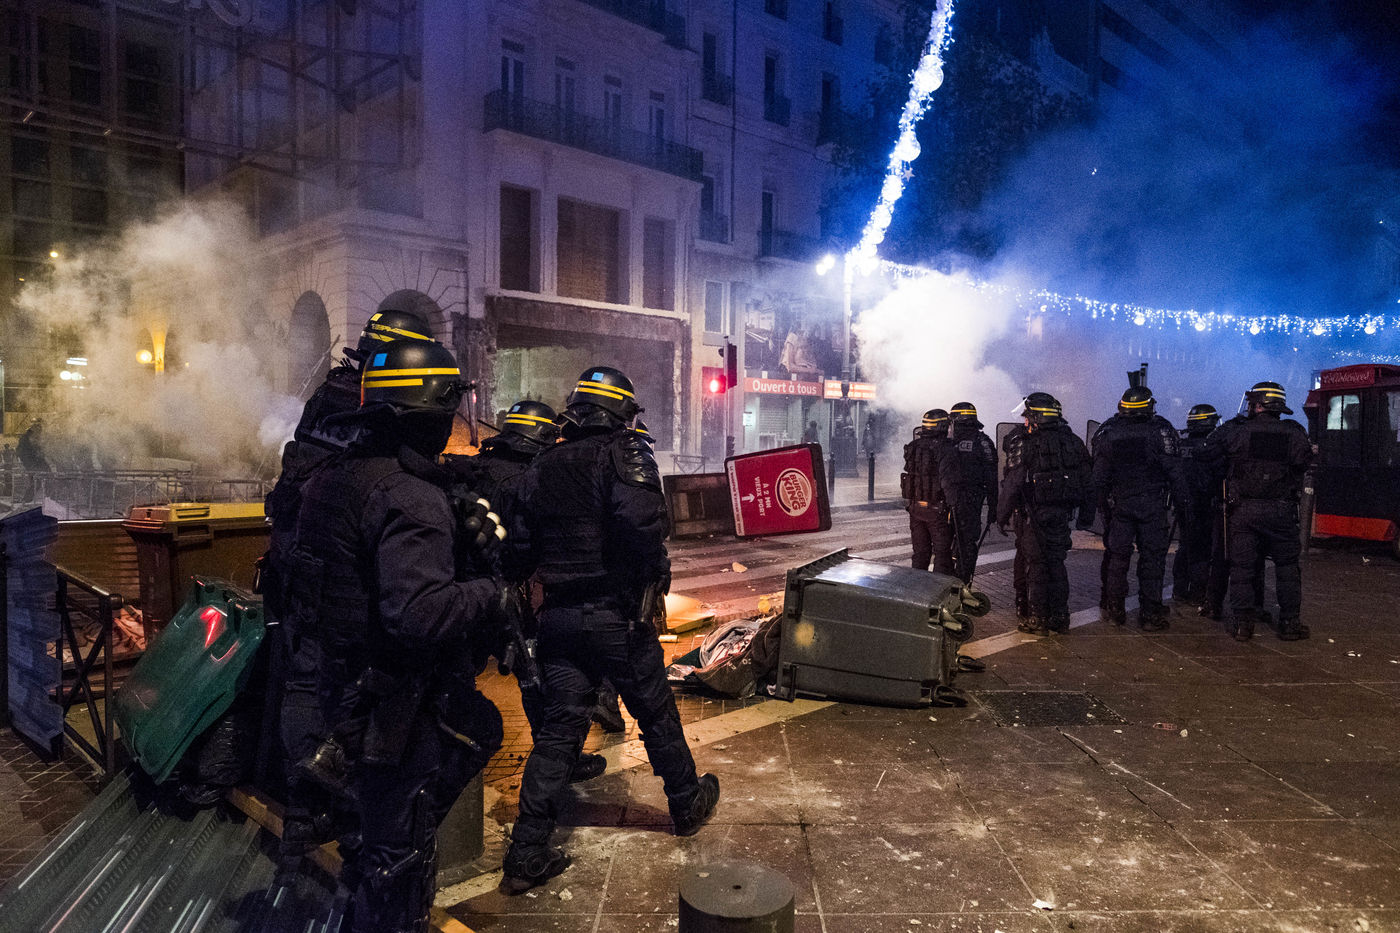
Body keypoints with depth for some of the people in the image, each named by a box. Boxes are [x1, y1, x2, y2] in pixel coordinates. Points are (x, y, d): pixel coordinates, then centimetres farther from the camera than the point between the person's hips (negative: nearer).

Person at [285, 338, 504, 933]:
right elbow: (420, 613, -35)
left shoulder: (330, 477, 5)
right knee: (398, 849, 8)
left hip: (342, 680, 9)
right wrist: (487, 590, -18)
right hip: (397, 704, -9)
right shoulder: (413, 498, -25)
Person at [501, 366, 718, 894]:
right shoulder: (626, 455, -9)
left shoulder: (542, 467, 9)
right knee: (656, 714, 15)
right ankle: (688, 806, 36)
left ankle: (526, 856, 11)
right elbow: (640, 523, -26)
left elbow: (521, 549, 9)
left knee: (558, 730, 10)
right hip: (618, 615, -5)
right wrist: (655, 575, -12)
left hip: (559, 618, 5)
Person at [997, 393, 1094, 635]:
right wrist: (1086, 515, 18)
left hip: (1036, 515, -6)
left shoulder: (1027, 446, -11)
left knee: (1037, 566, 2)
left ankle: (1040, 619, 6)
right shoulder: (1074, 443, 8)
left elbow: (1012, 486, -13)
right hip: (1062, 514, 6)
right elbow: (1088, 482, 11)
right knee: (1057, 564, 14)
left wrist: (1001, 516, -5)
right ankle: (1060, 619, 18)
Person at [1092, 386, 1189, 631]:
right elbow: (1173, 470, -8)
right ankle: (1150, 615, 5)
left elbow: (1099, 478, 5)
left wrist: (1106, 501, 16)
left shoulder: (1108, 434, 2)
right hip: (1152, 504, -3)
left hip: (1120, 504, 3)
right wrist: (1183, 499, 1)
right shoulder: (1160, 430, -7)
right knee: (1152, 558, 3)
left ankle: (1114, 611, 15)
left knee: (1118, 557, 10)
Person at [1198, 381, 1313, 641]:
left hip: (1243, 510, -1)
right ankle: (1290, 623, 14)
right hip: (1281, 511, 1)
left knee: (1242, 566, 6)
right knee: (1287, 568, 12)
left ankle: (1242, 623, 8)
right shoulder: (1294, 433, -2)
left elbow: (1208, 454, -1)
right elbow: (1304, 464, 7)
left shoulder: (1237, 431, -6)